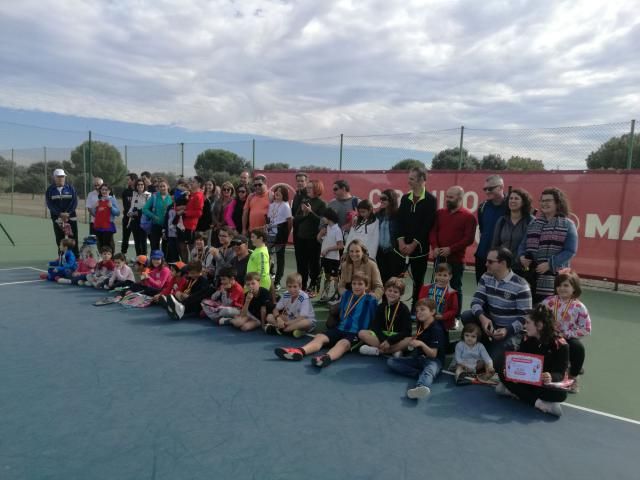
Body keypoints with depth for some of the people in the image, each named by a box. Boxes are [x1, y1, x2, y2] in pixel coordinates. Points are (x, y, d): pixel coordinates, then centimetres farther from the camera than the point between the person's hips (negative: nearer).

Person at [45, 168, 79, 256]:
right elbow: (49, 204, -3)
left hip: (71, 216, 0)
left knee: (73, 236, -3)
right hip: (57, 217, 0)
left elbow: (74, 202, -2)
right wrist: (60, 213, -16)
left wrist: (68, 213, -15)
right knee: (59, 239, 3)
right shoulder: (50, 190, 5)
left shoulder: (70, 188, 5)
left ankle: (76, 256, 2)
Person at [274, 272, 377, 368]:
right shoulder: (346, 295, 16)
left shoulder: (371, 300, -1)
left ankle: (327, 357, -71)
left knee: (343, 343, -38)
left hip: (357, 334, -6)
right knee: (320, 337, -22)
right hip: (340, 329, 6)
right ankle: (299, 351, -50)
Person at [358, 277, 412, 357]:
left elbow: (406, 332, -10)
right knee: (362, 333, -20)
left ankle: (377, 350, -30)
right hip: (382, 335, 3)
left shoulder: (404, 309, -3)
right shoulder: (381, 307, 6)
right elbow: (375, 326, -2)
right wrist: (383, 340, -21)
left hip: (398, 338, -3)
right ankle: (394, 350, -27)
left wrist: (389, 341, -22)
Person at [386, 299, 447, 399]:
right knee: (391, 361, -8)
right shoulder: (420, 325, 9)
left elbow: (433, 354, -20)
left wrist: (422, 344, -35)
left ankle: (420, 387, -77)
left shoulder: (436, 329, -14)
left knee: (429, 370, -43)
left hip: (433, 360, -8)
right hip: (419, 358, 8)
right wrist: (412, 341, 10)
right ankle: (420, 374, -24)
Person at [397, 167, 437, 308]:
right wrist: (401, 242, -6)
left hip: (419, 247, -3)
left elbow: (427, 226, -10)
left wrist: (413, 245, -13)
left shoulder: (430, 200, -4)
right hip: (403, 246, 3)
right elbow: (400, 221, 6)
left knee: (418, 280, 5)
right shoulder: (405, 198, 10)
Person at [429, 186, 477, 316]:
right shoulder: (440, 213, 10)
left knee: (456, 287, 6)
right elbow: (433, 231, 8)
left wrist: (451, 249, -16)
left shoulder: (468, 216, -4)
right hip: (439, 257, 4)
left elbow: (469, 238, -10)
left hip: (456, 258, -4)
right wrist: (435, 247, -9)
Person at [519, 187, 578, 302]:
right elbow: (523, 244, 18)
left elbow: (570, 251, -6)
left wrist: (550, 264, -16)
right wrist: (522, 256, -4)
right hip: (531, 276, 5)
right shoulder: (534, 223, 16)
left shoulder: (567, 225, 1)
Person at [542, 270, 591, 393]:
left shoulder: (579, 307, -9)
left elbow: (586, 330, -9)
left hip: (569, 339, -1)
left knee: (578, 347, -33)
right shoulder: (548, 301, -5)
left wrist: (565, 334, -16)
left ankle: (573, 377, -2)